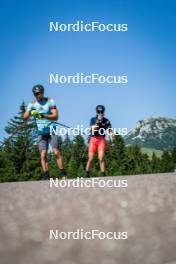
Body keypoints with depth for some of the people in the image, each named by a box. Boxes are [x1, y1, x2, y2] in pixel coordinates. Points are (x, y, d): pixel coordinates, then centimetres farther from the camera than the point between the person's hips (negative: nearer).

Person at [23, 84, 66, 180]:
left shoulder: (50, 101, -4)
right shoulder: (32, 104, 3)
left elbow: (56, 116, -12)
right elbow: (25, 117, -7)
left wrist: (43, 116, -28)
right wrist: (30, 113, -29)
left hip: (52, 131, -2)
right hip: (41, 132, 2)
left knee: (56, 152, -12)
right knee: (43, 155, -6)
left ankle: (63, 175, -6)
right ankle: (46, 178, -4)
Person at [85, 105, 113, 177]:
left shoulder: (106, 121, 2)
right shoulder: (93, 119, 2)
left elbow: (110, 131, -4)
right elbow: (93, 129, -13)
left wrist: (112, 141, -17)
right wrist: (97, 123, -30)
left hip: (101, 140, -1)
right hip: (93, 140, 1)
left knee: (101, 159, -12)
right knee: (91, 159, 3)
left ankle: (103, 175, -8)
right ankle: (87, 174, 20)